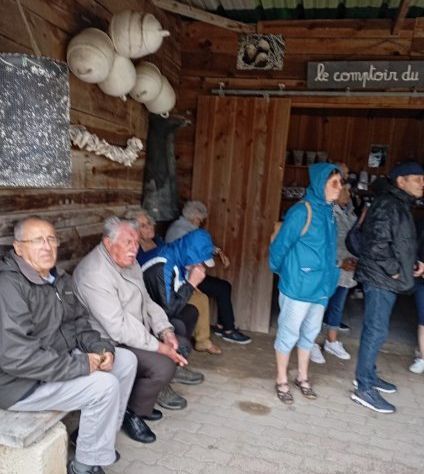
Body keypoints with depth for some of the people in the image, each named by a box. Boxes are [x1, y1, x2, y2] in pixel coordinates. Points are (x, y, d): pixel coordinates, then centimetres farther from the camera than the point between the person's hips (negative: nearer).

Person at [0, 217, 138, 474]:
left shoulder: (59, 278, 5)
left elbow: (79, 322, 11)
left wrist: (101, 347, -10)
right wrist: (81, 365, -25)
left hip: (61, 359, 9)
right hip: (22, 382, -9)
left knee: (126, 360, 5)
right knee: (104, 385, -23)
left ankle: (102, 437, 18)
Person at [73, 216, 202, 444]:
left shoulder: (129, 262, 5)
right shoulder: (94, 273, -25)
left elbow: (147, 302, 8)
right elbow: (119, 328, -29)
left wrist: (165, 332, -8)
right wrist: (160, 347, -26)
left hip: (138, 332, 10)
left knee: (180, 344, 7)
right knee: (163, 366, -24)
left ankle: (157, 388, 24)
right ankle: (132, 414, 1)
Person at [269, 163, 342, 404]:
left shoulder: (328, 212, 7)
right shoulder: (302, 211, -18)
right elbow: (280, 245, -12)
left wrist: (329, 275, 12)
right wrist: (280, 271, 2)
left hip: (321, 287, 8)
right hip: (298, 287, -8)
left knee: (310, 334, 19)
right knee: (289, 334, 7)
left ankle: (302, 377, 37)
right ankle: (282, 381, 25)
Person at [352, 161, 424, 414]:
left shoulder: (401, 205, 17)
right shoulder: (388, 204, -15)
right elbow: (378, 243, -24)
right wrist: (394, 270, -16)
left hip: (387, 280, 10)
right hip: (380, 279, -10)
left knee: (375, 330, 17)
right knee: (376, 331, -5)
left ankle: (368, 376, 30)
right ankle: (364, 389, 4)